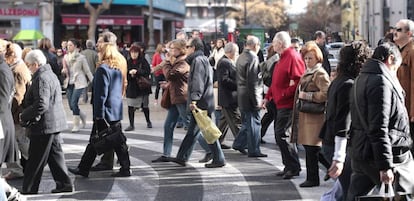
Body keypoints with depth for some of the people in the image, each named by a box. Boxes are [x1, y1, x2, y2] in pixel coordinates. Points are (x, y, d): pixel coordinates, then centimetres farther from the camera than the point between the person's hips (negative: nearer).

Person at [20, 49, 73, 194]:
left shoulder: (41, 79, -19)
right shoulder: (51, 74, 13)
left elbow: (41, 105, -26)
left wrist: (24, 116, -14)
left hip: (44, 125, -10)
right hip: (55, 123, 10)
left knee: (36, 160, -1)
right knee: (55, 155, 14)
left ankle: (28, 189, 7)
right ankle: (64, 184, 16)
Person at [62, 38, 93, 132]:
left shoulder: (81, 57, -4)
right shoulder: (66, 57, 8)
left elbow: (87, 71, 0)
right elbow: (64, 70, 16)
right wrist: (64, 70, -8)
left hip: (79, 82, -5)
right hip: (69, 83, 5)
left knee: (74, 103, -15)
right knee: (71, 105, 3)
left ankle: (76, 125, -5)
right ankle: (82, 116, 32)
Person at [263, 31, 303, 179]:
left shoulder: (293, 57, -14)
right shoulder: (283, 58, 17)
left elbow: (298, 80, -22)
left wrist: (284, 94, -21)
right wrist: (268, 97, 21)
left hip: (288, 104, -10)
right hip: (281, 104, 10)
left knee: (282, 135, -10)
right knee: (279, 135, 12)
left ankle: (294, 167, -2)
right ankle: (289, 166, 19)